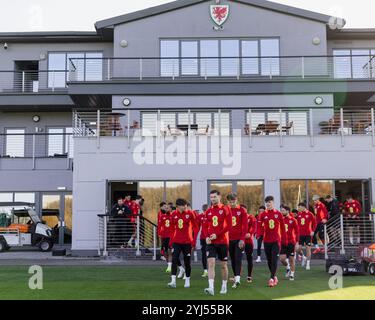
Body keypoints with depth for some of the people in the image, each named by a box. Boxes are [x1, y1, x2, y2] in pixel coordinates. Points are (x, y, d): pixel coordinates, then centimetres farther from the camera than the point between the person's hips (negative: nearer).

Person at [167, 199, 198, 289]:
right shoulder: (173, 214, 1)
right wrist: (171, 241, 7)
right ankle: (173, 281, -11)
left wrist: (194, 241, -4)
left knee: (187, 261, 8)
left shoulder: (190, 214, -4)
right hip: (176, 241, 1)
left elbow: (195, 227, 0)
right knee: (174, 260, -11)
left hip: (187, 242, -1)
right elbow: (172, 229, 10)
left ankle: (187, 280, 24)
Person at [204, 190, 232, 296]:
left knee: (223, 264, 8)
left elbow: (229, 225, -8)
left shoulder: (225, 209, -4)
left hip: (222, 241, -2)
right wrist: (207, 237, -4)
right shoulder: (208, 211, 9)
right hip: (211, 242, 3)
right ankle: (211, 288, -16)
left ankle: (224, 286, 24)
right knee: (211, 263, -11)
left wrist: (217, 235, -15)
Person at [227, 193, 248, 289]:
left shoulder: (242, 210, -2)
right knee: (233, 259, 9)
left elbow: (245, 226, -5)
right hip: (230, 239, 3)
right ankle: (236, 277, 19)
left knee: (238, 259, -11)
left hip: (239, 239, -3)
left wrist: (242, 239, -13)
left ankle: (237, 279, -16)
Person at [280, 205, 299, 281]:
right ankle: (288, 268, 23)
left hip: (291, 242, -3)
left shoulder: (293, 220, -5)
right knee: (282, 258, -6)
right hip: (283, 242, 3)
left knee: (291, 259, 4)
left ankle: (292, 275, 16)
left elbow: (297, 232, -4)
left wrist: (297, 242, -8)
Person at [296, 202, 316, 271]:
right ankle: (304, 257, 27)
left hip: (308, 234, -3)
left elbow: (314, 223, -1)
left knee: (308, 248, 0)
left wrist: (313, 231, -7)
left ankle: (308, 263, 11)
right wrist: (297, 231, 6)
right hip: (300, 234, 4)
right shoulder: (299, 214, 6)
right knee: (298, 249, -2)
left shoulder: (310, 214, -5)